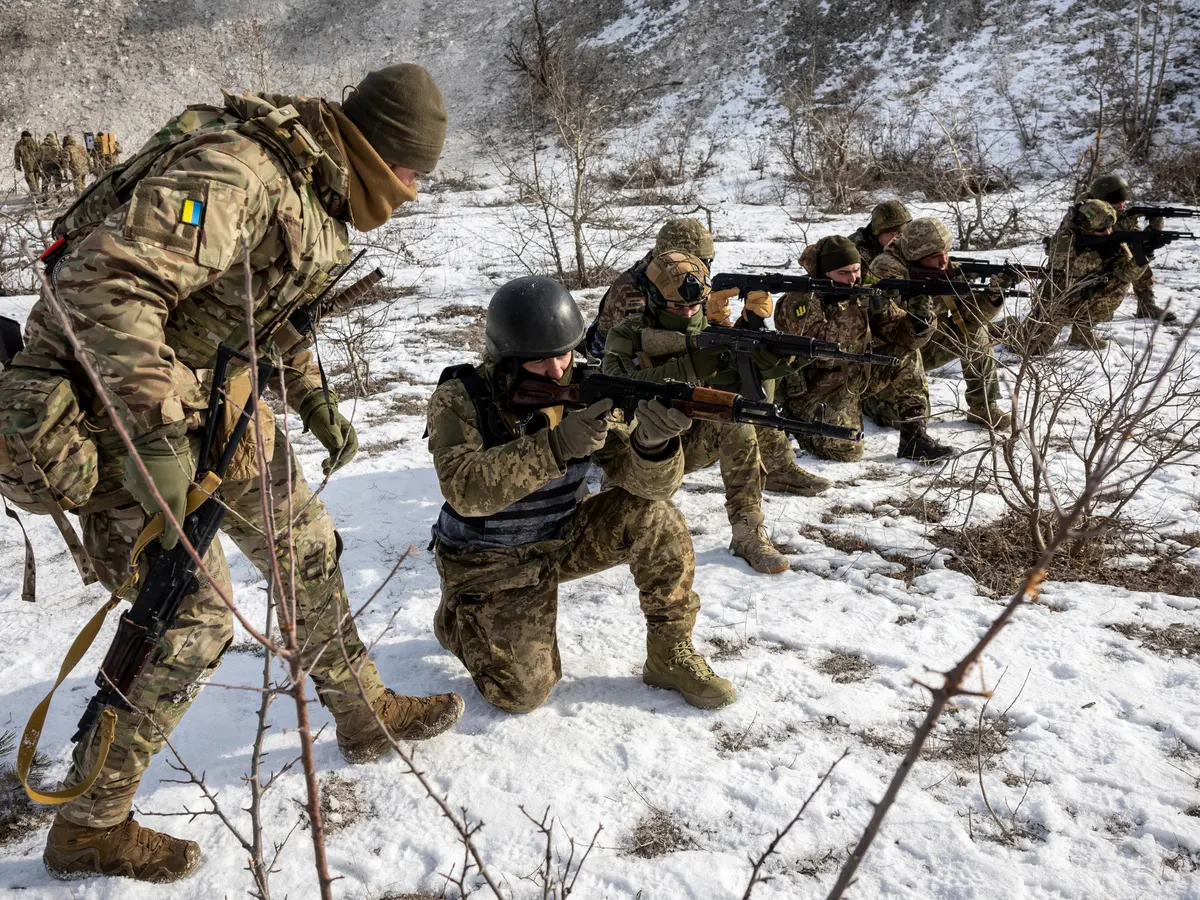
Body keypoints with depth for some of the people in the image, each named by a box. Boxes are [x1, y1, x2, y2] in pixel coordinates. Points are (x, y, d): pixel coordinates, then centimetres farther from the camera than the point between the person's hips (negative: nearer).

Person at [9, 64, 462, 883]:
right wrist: (153, 431, -37)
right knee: (193, 615, -6)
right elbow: (106, 281, -34)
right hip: (117, 394, -9)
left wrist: (314, 397, 11)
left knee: (306, 547, 14)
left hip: (216, 392, 9)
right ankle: (89, 829, 14)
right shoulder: (232, 171, -26)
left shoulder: (315, 185, 5)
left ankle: (366, 715, 33)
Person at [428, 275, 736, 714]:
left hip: (563, 537, 3)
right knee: (523, 693, -10)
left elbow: (647, 481, -19)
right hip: (489, 561, -3)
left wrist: (651, 441, -44)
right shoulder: (458, 401, -20)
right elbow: (464, 489, -36)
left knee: (655, 518, -20)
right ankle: (456, 616, 21)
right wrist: (556, 447, -46)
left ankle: (670, 656, -2)